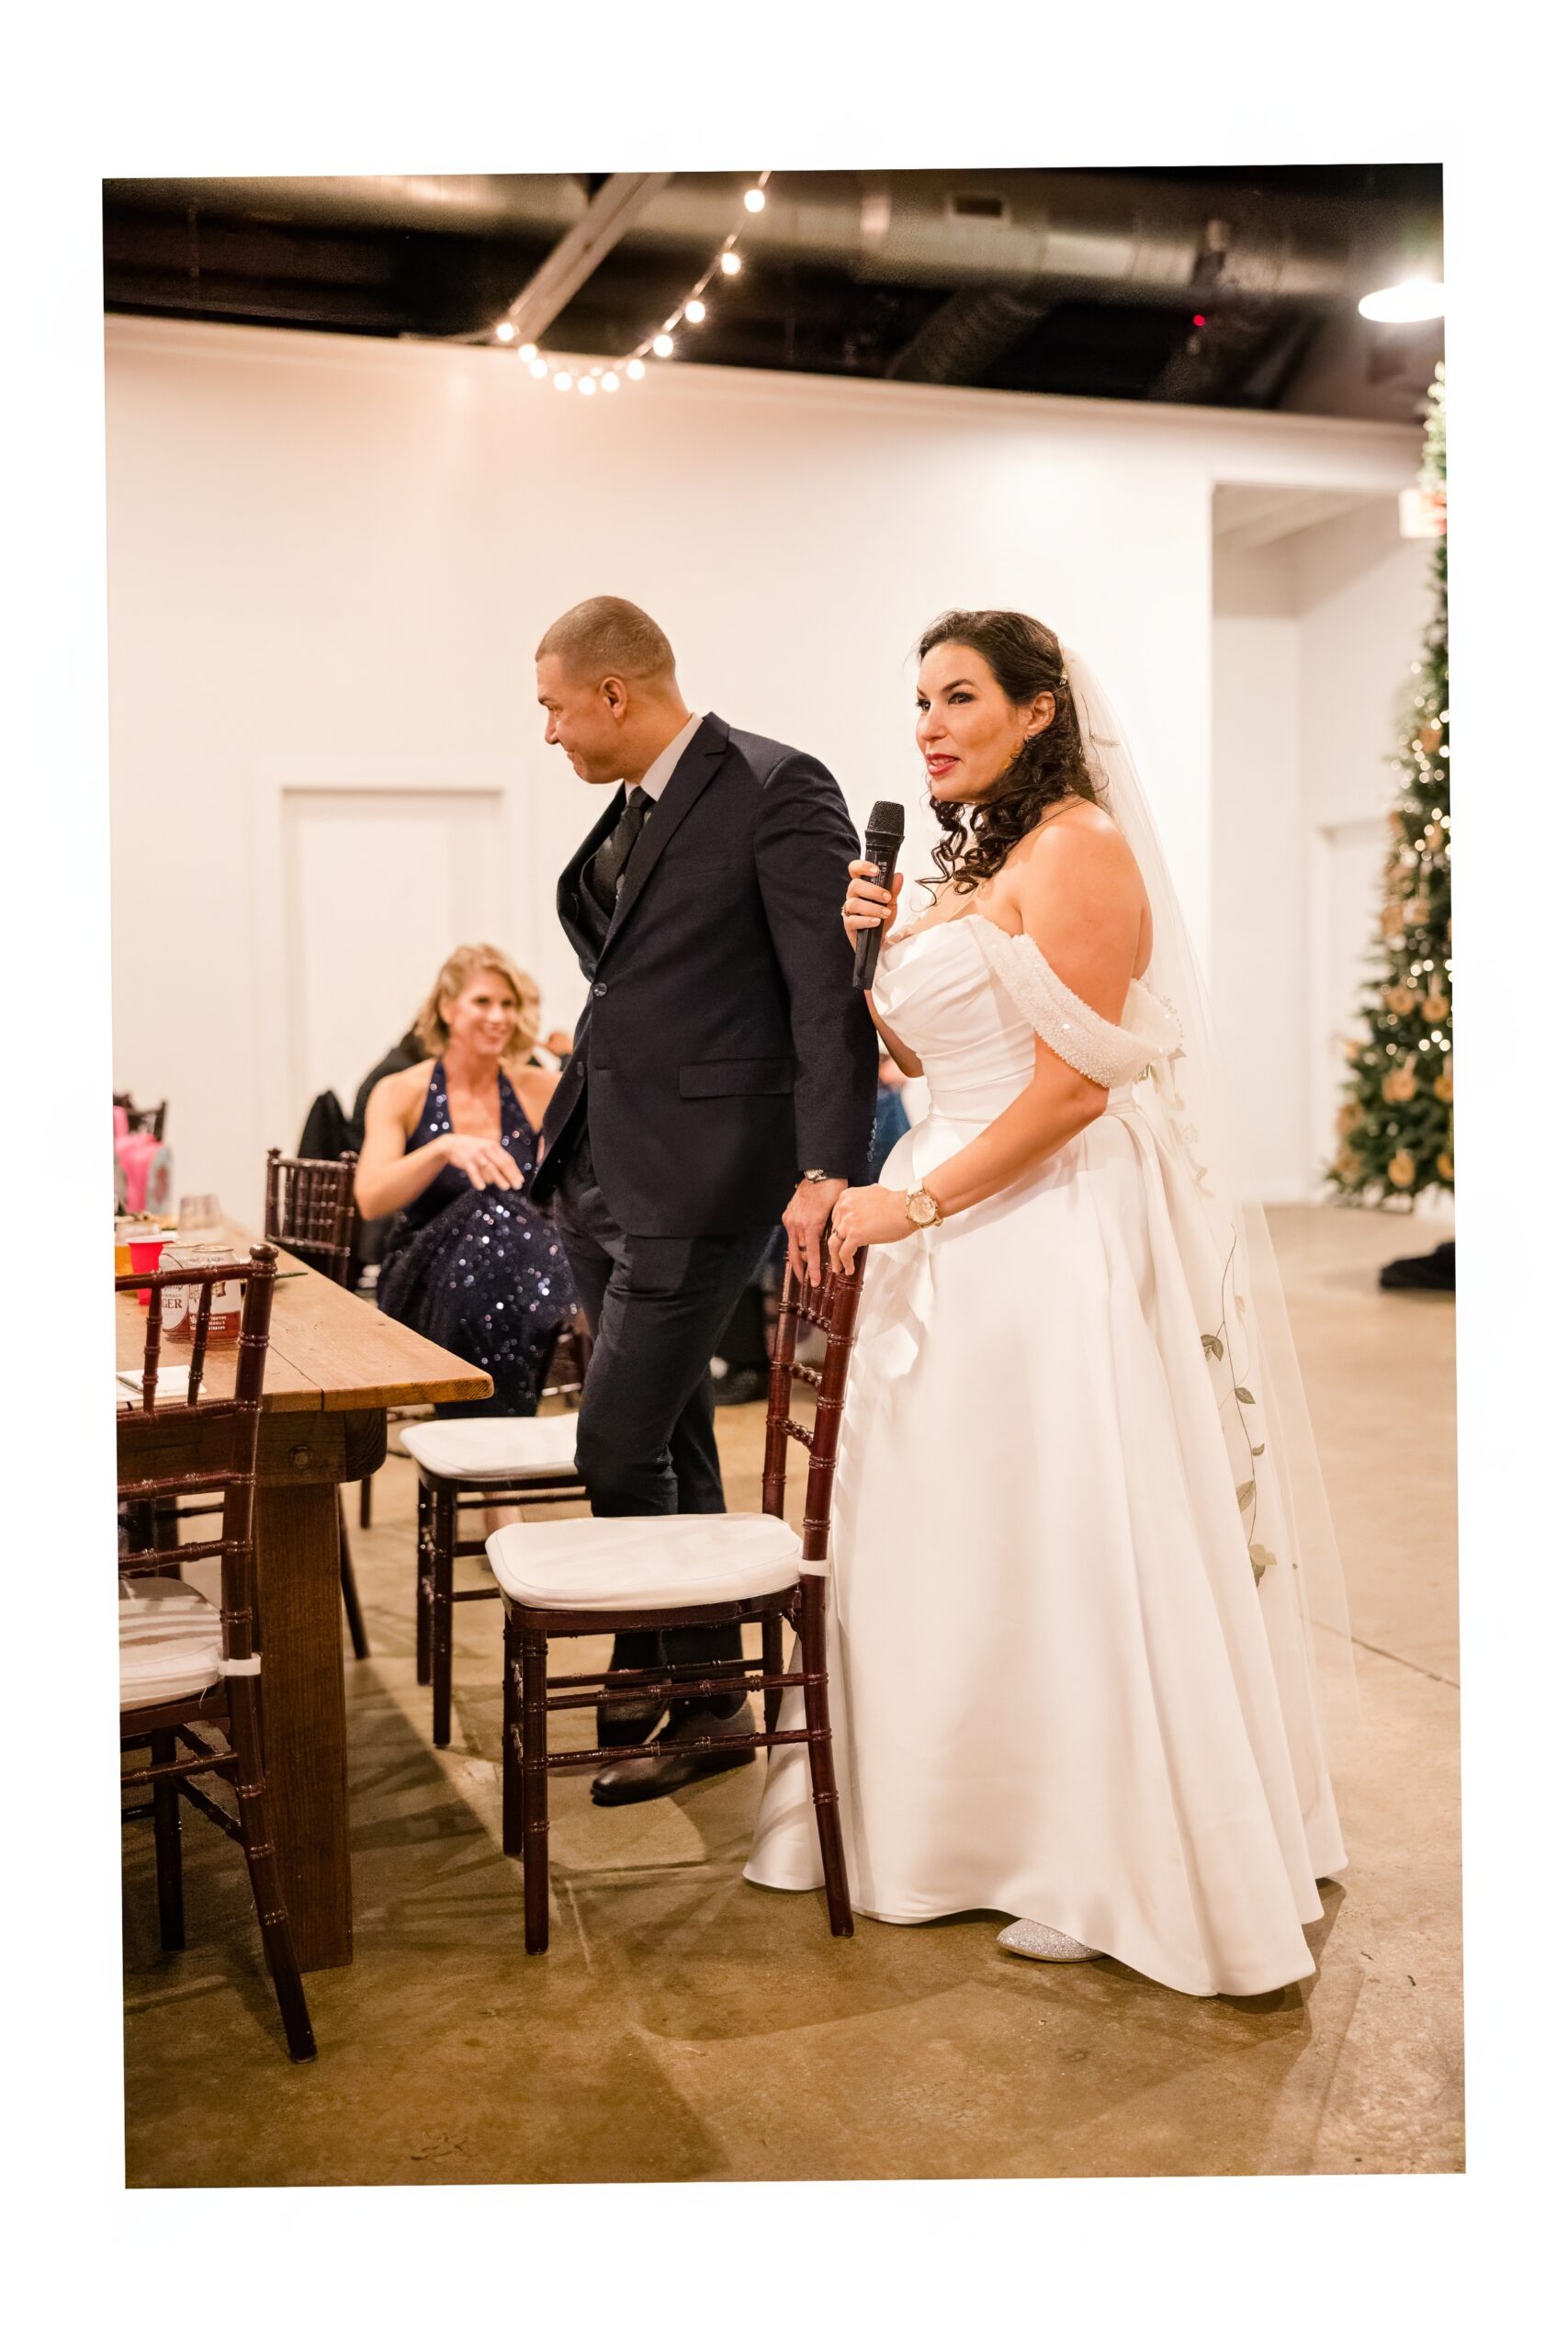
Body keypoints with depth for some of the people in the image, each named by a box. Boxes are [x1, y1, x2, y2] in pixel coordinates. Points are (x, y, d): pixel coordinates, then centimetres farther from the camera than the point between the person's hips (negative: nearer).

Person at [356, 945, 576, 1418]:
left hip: (521, 1267, 1)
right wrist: (446, 1148, -29)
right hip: (423, 1283, -1)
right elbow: (370, 1200, -14)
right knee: (488, 1210, -34)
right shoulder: (401, 1094, 1)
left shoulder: (540, 1091, 6)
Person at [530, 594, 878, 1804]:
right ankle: (678, 1678, 31)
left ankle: (697, 1703, 14)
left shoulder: (778, 790, -12)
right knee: (670, 1443, 16)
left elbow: (833, 990, -17)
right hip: (603, 1162, 8)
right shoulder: (635, 803, 12)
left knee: (620, 1451, -5)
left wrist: (829, 1170, -24)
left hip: (698, 1171, -8)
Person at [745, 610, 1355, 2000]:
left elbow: (1072, 1085, -19)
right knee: (971, 1534, 14)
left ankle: (1114, 1867, 12)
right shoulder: (980, 865, 17)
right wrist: (863, 948, 5)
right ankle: (998, 1816, 29)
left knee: (1064, 1542, -2)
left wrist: (912, 1204, -17)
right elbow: (927, 1051, 20)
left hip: (1053, 1230, -9)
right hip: (963, 1230, 9)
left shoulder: (1077, 851, -11)